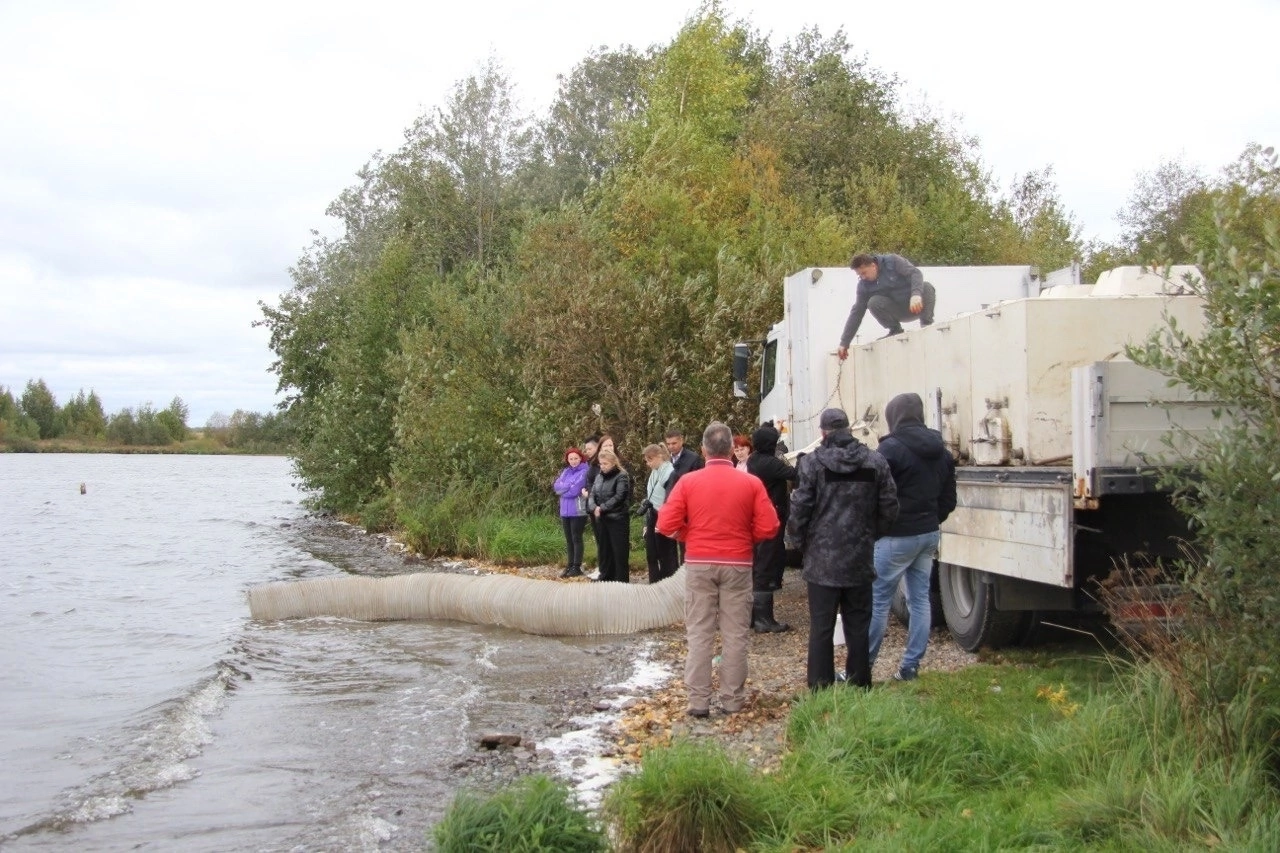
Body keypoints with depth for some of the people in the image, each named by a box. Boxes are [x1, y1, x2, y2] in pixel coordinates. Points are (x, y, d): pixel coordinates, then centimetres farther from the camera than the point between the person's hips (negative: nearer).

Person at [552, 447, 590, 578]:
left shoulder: (584, 472, -9)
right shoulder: (566, 471, 12)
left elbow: (574, 490, -18)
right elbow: (556, 486, 2)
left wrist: (563, 488, -3)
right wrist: (569, 485, -12)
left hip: (578, 511, -7)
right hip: (565, 511, 7)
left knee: (576, 539, -1)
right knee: (568, 540, 11)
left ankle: (577, 567, 4)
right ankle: (569, 566, 17)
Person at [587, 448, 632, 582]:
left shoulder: (622, 476, -8)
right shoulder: (599, 476, 14)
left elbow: (619, 497, -17)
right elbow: (592, 495, 9)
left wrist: (602, 508, -17)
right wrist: (594, 508, -11)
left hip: (618, 519, -7)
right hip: (602, 519, 7)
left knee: (619, 551, -3)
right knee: (605, 549, 14)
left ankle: (622, 580, 2)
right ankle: (606, 577, 24)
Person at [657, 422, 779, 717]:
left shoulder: (688, 481, -4)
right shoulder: (751, 484, -4)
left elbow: (666, 525, -7)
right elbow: (768, 528, -7)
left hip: (699, 564, 0)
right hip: (737, 565, 0)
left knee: (699, 633, 5)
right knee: (735, 634, 6)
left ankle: (699, 700, 5)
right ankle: (732, 699, 10)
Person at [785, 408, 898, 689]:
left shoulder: (813, 462, -9)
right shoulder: (875, 462, 2)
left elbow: (800, 508, -9)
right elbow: (889, 508, 3)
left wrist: (795, 540, 7)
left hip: (822, 560, -3)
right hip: (860, 560, 3)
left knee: (821, 627, 3)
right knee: (858, 626, 12)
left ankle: (820, 688, 4)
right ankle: (860, 684, 16)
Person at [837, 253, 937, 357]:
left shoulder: (892, 261, -14)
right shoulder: (864, 285, -5)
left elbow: (915, 272, -25)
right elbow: (856, 313, -3)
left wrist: (916, 294, -45)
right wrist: (844, 343, -7)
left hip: (918, 304, -3)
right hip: (898, 312, 3)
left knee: (927, 287, -32)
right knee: (874, 302, -24)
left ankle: (926, 324, -20)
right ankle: (896, 330, -6)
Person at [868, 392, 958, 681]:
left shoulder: (891, 448, -15)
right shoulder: (941, 451, 9)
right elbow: (948, 499, 14)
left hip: (897, 536, -7)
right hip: (929, 535, 7)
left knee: (878, 600, 0)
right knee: (920, 600, 10)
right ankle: (910, 666, 13)